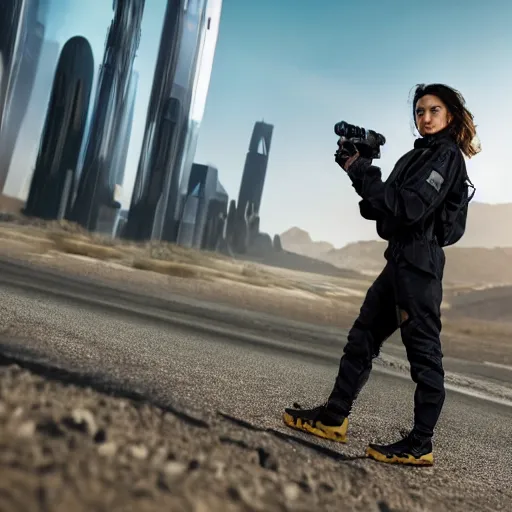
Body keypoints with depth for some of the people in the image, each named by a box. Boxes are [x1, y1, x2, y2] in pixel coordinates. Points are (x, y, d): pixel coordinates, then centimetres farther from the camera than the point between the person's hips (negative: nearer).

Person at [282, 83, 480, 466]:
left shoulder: (446, 155, -6)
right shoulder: (421, 154, 20)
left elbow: (409, 208, -20)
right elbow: (383, 207, 14)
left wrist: (361, 172, -15)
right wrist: (360, 169, 2)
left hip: (419, 263, -9)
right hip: (401, 260, 9)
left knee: (423, 351, -4)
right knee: (362, 338, 10)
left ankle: (420, 446, 5)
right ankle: (334, 418, 19)